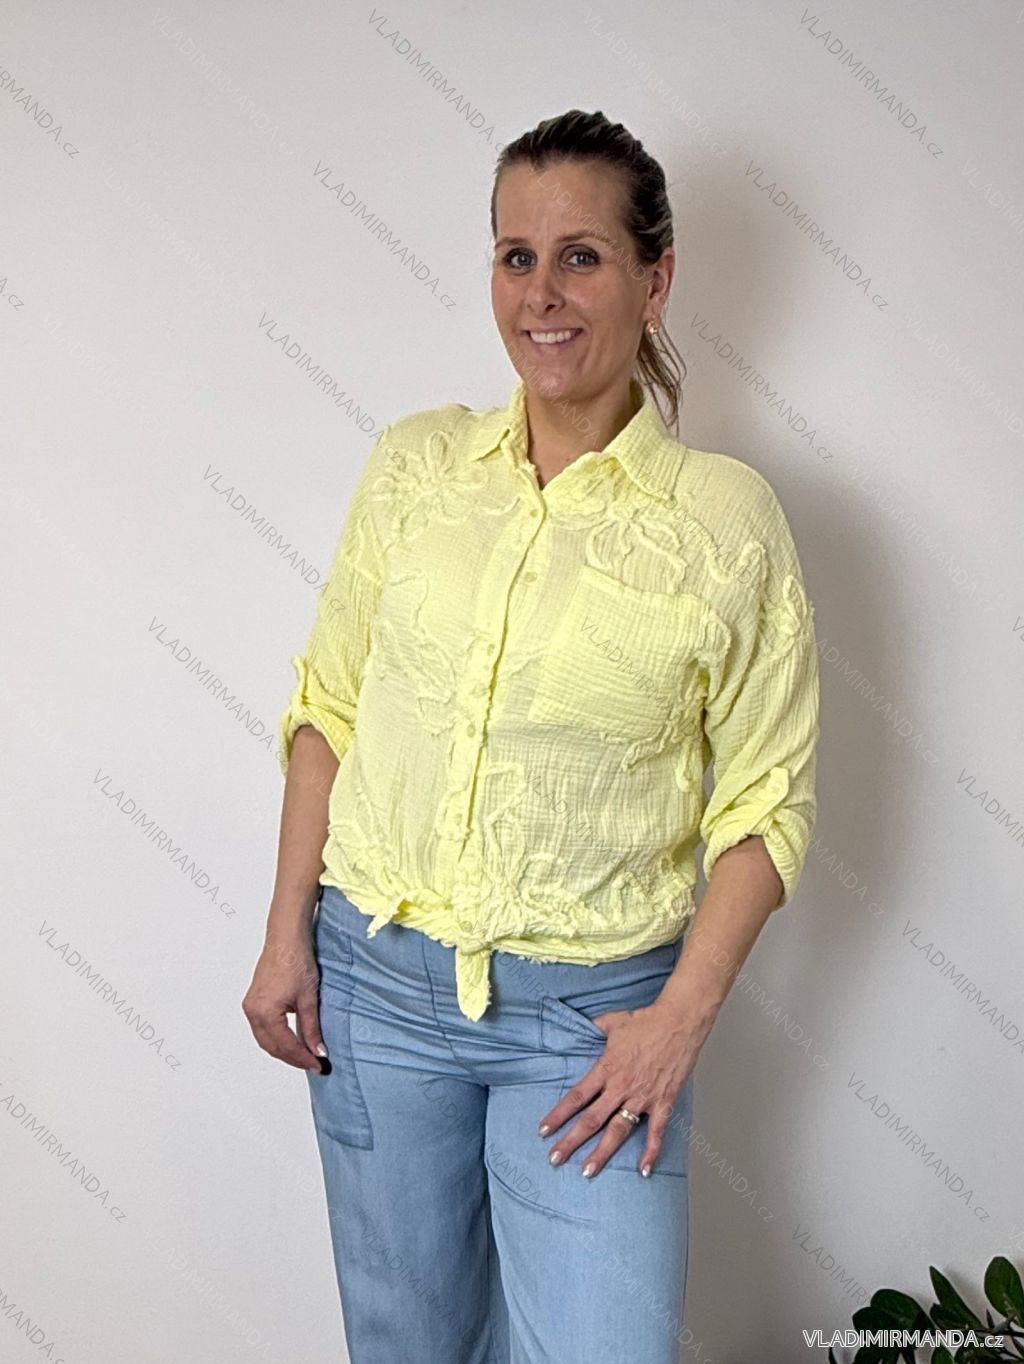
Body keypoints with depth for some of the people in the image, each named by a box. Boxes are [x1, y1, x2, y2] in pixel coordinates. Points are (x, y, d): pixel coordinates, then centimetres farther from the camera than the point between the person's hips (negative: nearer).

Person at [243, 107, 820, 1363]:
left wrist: (682, 1018, -12)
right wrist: (288, 934, 1)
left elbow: (765, 803, -5)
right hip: (373, 979, 3)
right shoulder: (416, 463, -1)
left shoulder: (726, 516, -9)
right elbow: (327, 706, 5)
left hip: (589, 1016, -2)